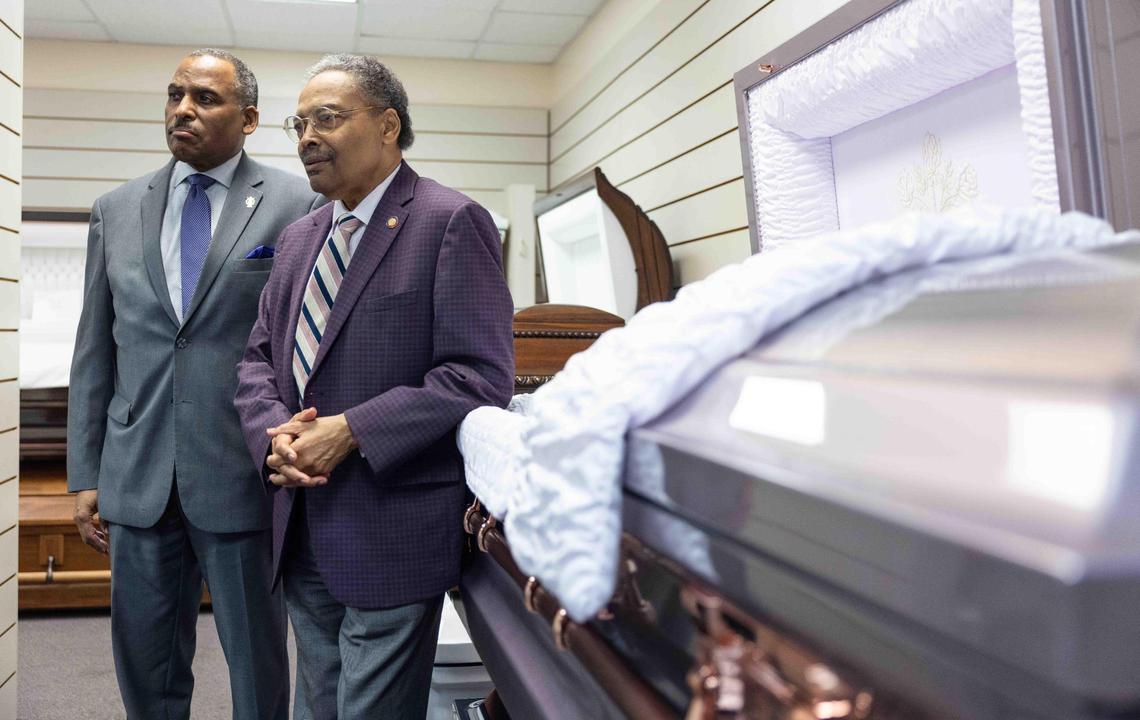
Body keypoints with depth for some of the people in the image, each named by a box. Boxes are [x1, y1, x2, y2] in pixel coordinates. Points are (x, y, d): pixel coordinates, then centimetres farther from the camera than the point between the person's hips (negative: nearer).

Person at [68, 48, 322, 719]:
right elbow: (94, 351, 10)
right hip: (137, 480, 4)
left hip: (243, 477, -3)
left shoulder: (297, 205, -4)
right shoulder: (116, 210, 9)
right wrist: (86, 474, 8)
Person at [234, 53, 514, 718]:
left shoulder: (451, 222, -11)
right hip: (305, 534, 7)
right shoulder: (300, 238, 14)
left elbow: (481, 374, -18)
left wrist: (351, 431, -20)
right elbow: (259, 357, 16)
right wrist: (274, 431, -5)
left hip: (393, 534, -7)